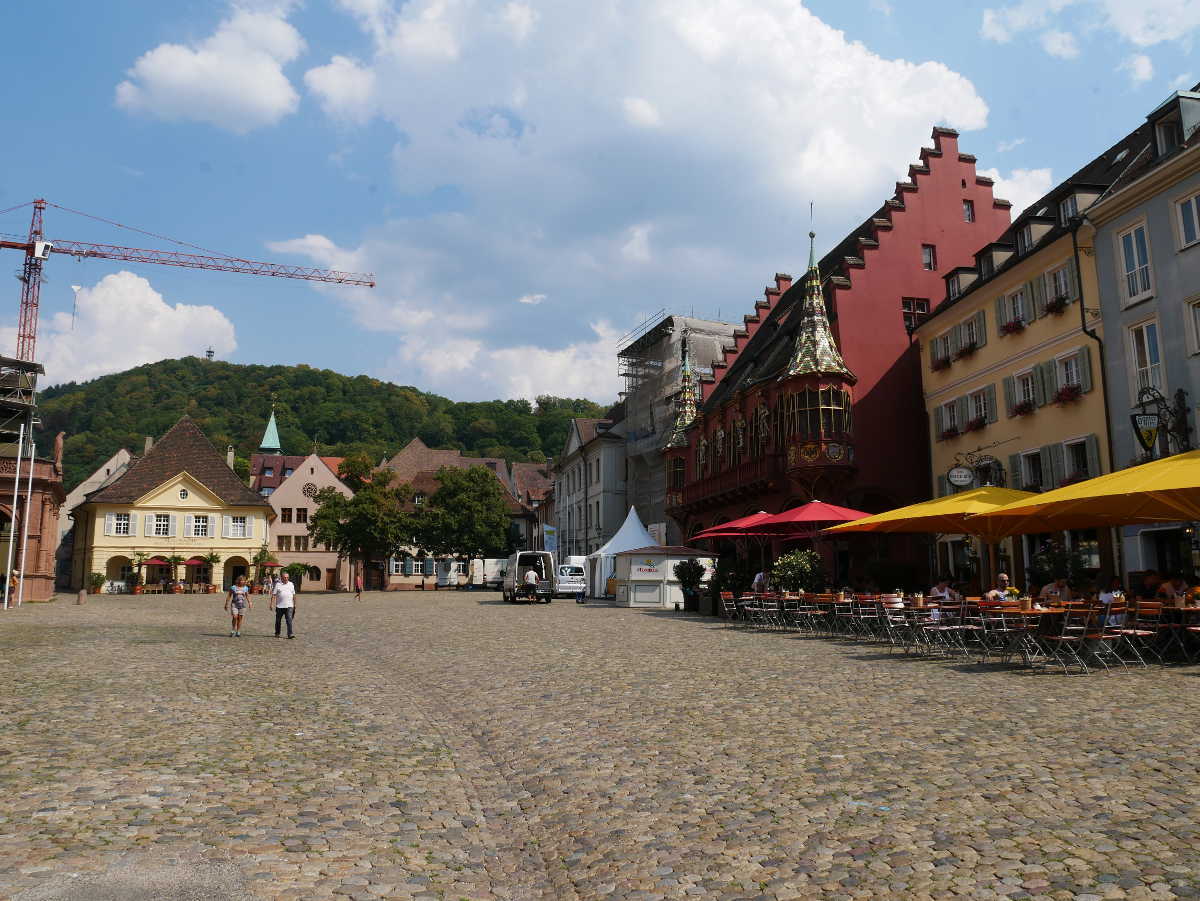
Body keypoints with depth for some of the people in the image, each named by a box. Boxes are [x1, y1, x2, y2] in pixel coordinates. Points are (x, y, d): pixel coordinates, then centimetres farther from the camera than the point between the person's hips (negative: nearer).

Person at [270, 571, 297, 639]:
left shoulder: (291, 584, 11)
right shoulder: (278, 584, 1)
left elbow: (294, 595, 17)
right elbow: (273, 595, -2)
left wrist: (295, 604, 17)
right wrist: (272, 604, -10)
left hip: (289, 606, 1)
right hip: (279, 606, -1)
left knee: (289, 619, -11)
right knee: (278, 620, 10)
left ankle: (290, 634, -15)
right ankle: (277, 633, 26)